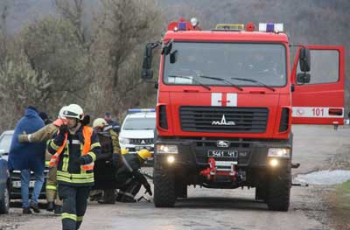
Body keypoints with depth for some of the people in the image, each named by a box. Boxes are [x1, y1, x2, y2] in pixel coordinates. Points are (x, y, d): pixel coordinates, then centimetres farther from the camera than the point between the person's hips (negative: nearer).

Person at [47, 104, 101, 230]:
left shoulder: (90, 133, -4)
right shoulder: (61, 132, 2)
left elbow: (96, 150, -8)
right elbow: (51, 149, -3)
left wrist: (85, 159, -27)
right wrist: (60, 136, -18)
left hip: (84, 177, 1)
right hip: (65, 177, -1)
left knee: (80, 207, 17)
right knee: (68, 205, -15)